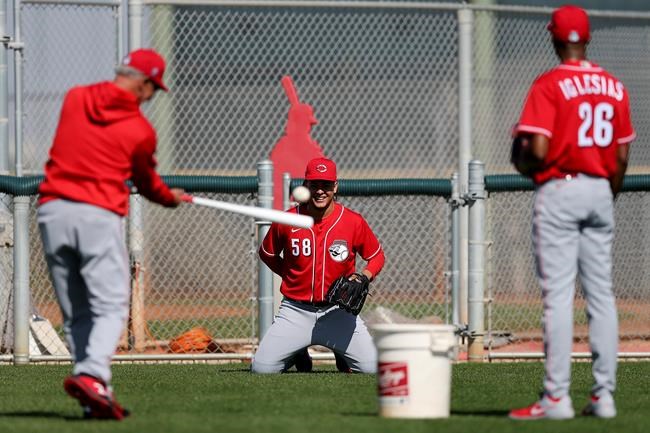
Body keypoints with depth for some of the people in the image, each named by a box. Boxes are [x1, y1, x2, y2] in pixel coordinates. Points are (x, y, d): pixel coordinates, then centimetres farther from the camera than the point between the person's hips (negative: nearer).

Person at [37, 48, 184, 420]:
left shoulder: (74, 99, 10)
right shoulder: (140, 130, 0)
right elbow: (146, 181, 15)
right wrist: (170, 198, 38)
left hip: (51, 211, 5)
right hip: (98, 215, -5)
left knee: (76, 315, 9)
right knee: (111, 307, -5)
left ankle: (97, 400, 5)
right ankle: (92, 375, -30)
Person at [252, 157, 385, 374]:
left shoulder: (353, 222, -7)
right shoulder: (287, 222, -6)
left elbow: (376, 256, 7)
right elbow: (267, 254, 13)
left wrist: (363, 278, -12)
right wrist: (291, 276, 3)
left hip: (338, 311, 0)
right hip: (296, 312, 0)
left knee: (372, 366, -15)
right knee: (262, 368, -11)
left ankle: (342, 353, 22)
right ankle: (298, 354, 23)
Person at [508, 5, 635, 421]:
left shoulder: (549, 85, -10)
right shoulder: (615, 87, 8)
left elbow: (537, 150, -18)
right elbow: (622, 156, 10)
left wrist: (522, 160, 4)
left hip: (559, 190, -6)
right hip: (601, 191, 6)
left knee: (558, 294, -6)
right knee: (601, 295, 8)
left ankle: (557, 397, -9)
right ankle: (604, 395, 7)